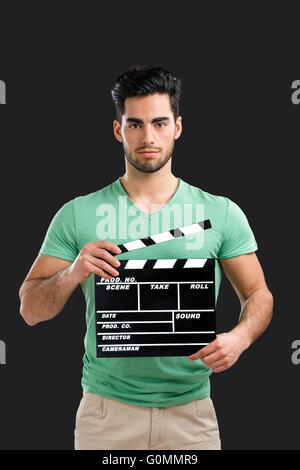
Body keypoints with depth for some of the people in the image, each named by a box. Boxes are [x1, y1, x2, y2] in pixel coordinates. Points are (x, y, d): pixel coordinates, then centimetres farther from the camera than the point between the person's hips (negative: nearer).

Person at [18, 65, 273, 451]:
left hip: (191, 412, 1)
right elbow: (30, 310, 1)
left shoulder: (221, 214, 1)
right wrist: (72, 274, -19)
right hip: (106, 410, 0)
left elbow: (258, 296, 6)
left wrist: (239, 337, -15)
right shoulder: (78, 215, 0)